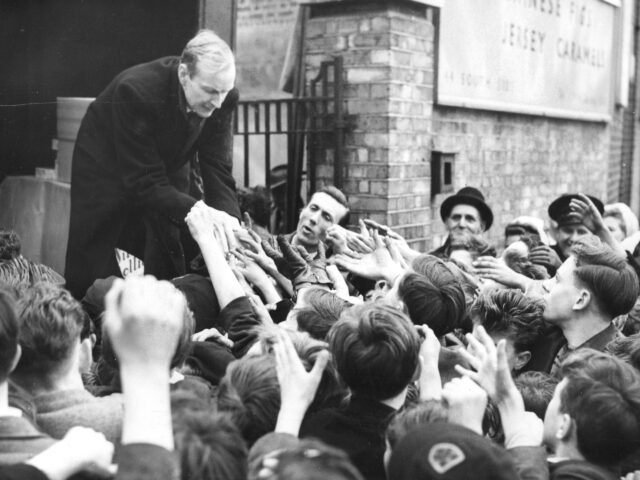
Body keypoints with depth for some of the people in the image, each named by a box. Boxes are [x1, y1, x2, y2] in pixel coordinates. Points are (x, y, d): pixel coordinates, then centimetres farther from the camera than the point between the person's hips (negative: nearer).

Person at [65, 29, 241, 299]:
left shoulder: (223, 98, -21)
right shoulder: (136, 91, -36)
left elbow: (217, 168, -17)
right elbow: (145, 182, -34)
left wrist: (229, 220, -34)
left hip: (168, 171, 4)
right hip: (107, 172, -4)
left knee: (171, 276, 5)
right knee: (91, 285, 1)